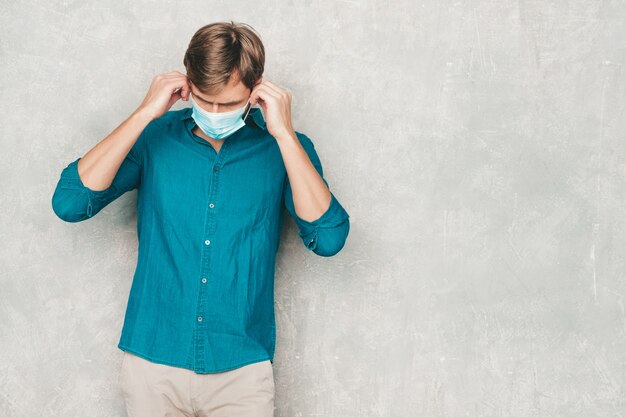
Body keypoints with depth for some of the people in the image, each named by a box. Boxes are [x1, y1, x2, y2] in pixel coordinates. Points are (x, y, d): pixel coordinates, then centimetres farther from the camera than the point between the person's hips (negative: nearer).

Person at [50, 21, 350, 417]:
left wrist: (283, 133, -19)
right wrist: (145, 113, -15)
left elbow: (328, 238, -16)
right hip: (153, 360, 1)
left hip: (243, 368, 0)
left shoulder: (282, 147, -2)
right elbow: (69, 203, -13)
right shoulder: (154, 137, -1)